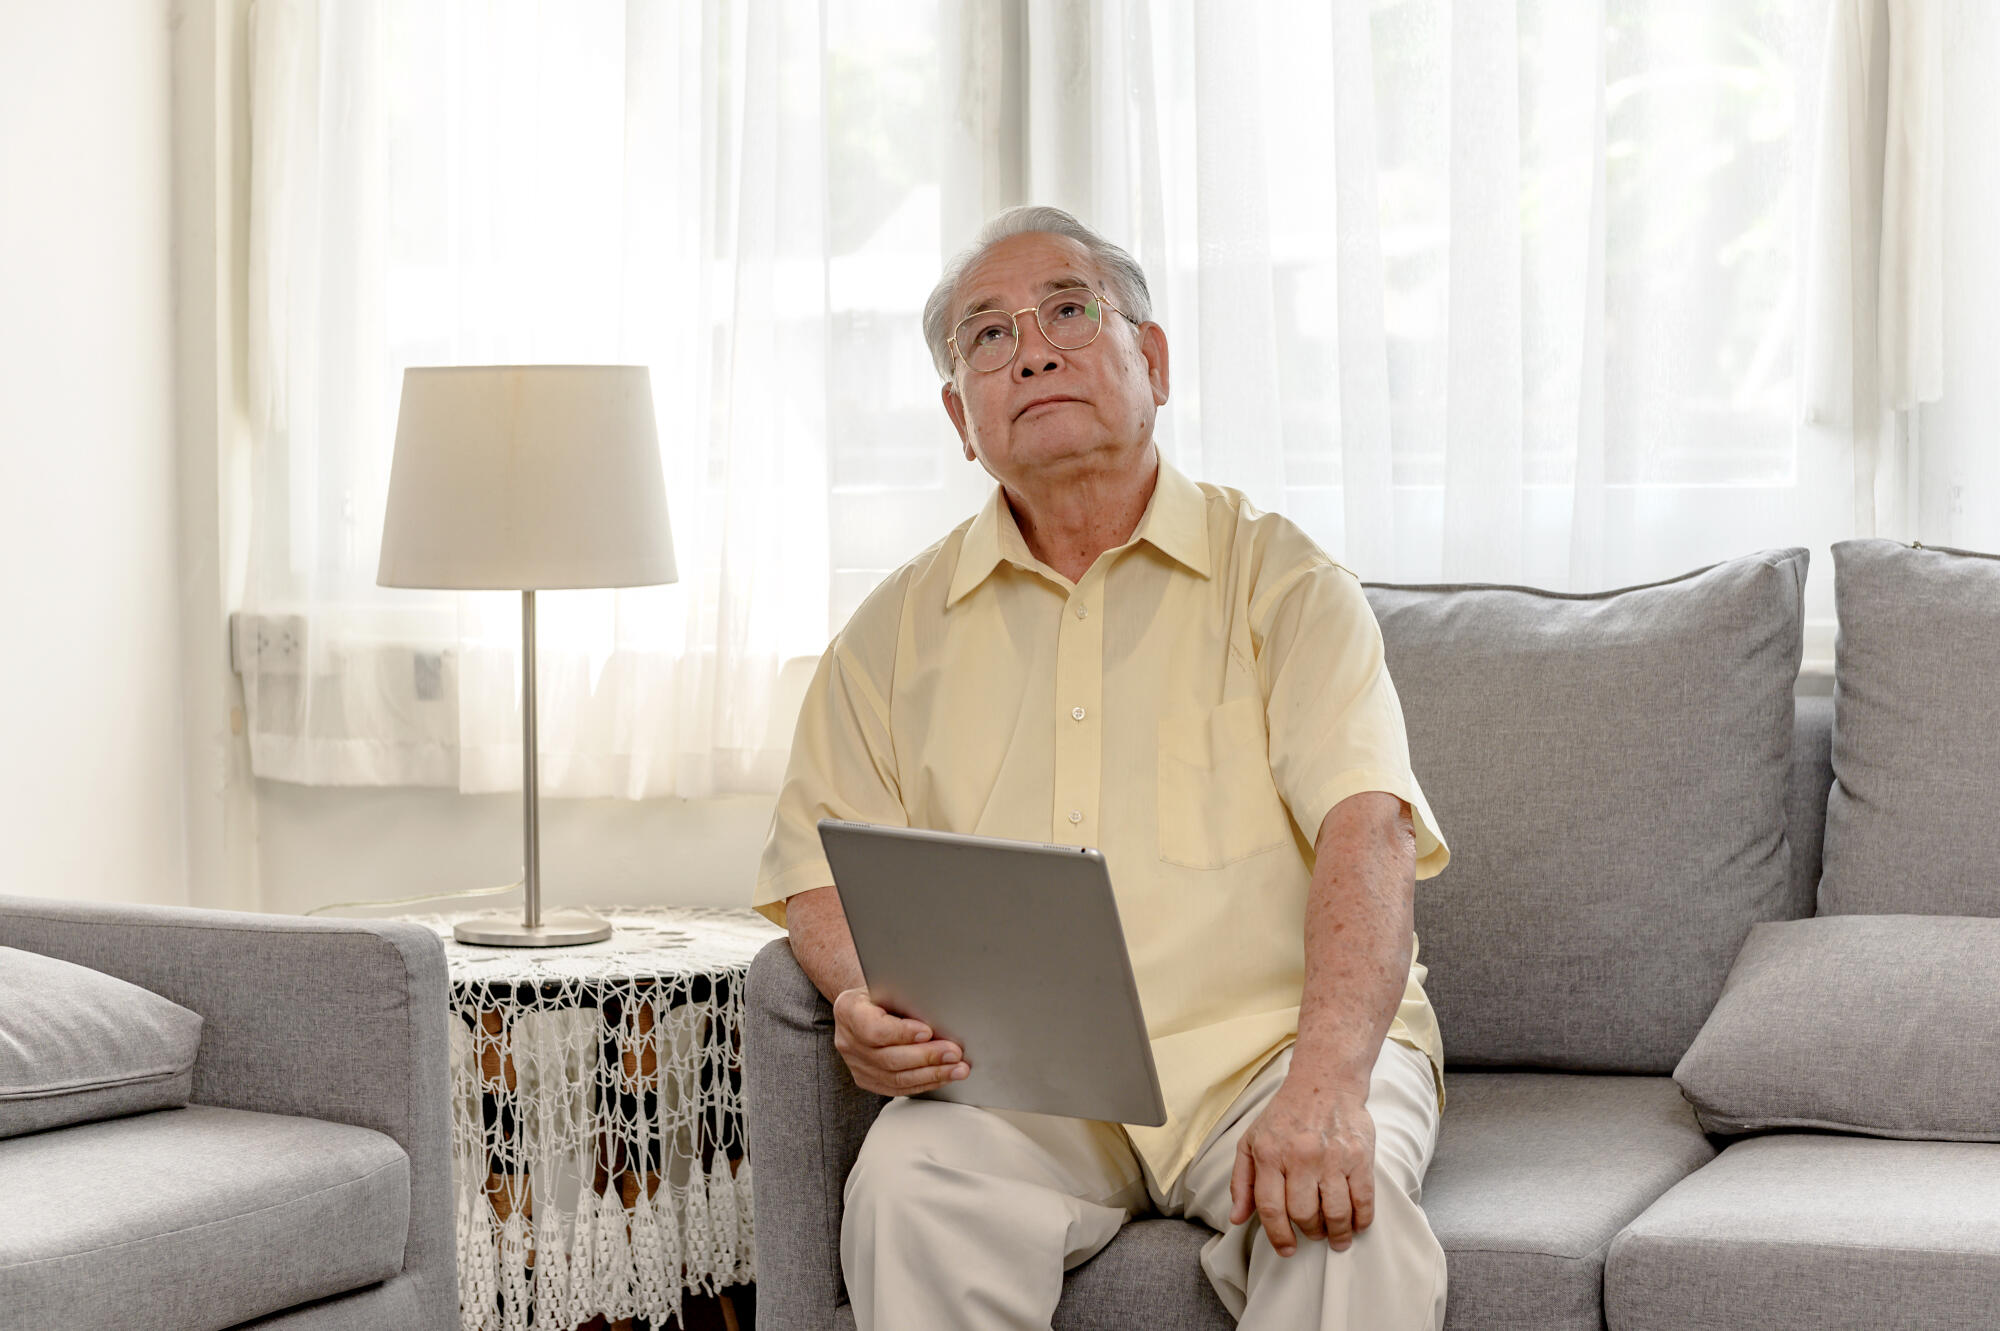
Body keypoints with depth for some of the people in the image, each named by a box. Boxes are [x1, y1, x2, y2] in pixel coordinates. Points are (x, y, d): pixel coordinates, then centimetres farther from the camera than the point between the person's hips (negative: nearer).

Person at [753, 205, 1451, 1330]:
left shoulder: (1284, 582, 3)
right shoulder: (902, 626, 14)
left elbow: (1364, 828, -12)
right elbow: (821, 864, 14)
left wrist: (1328, 1082, -29)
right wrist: (865, 998, -12)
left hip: (1267, 1042, -2)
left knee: (1341, 1210, -32)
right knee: (908, 1194, -28)